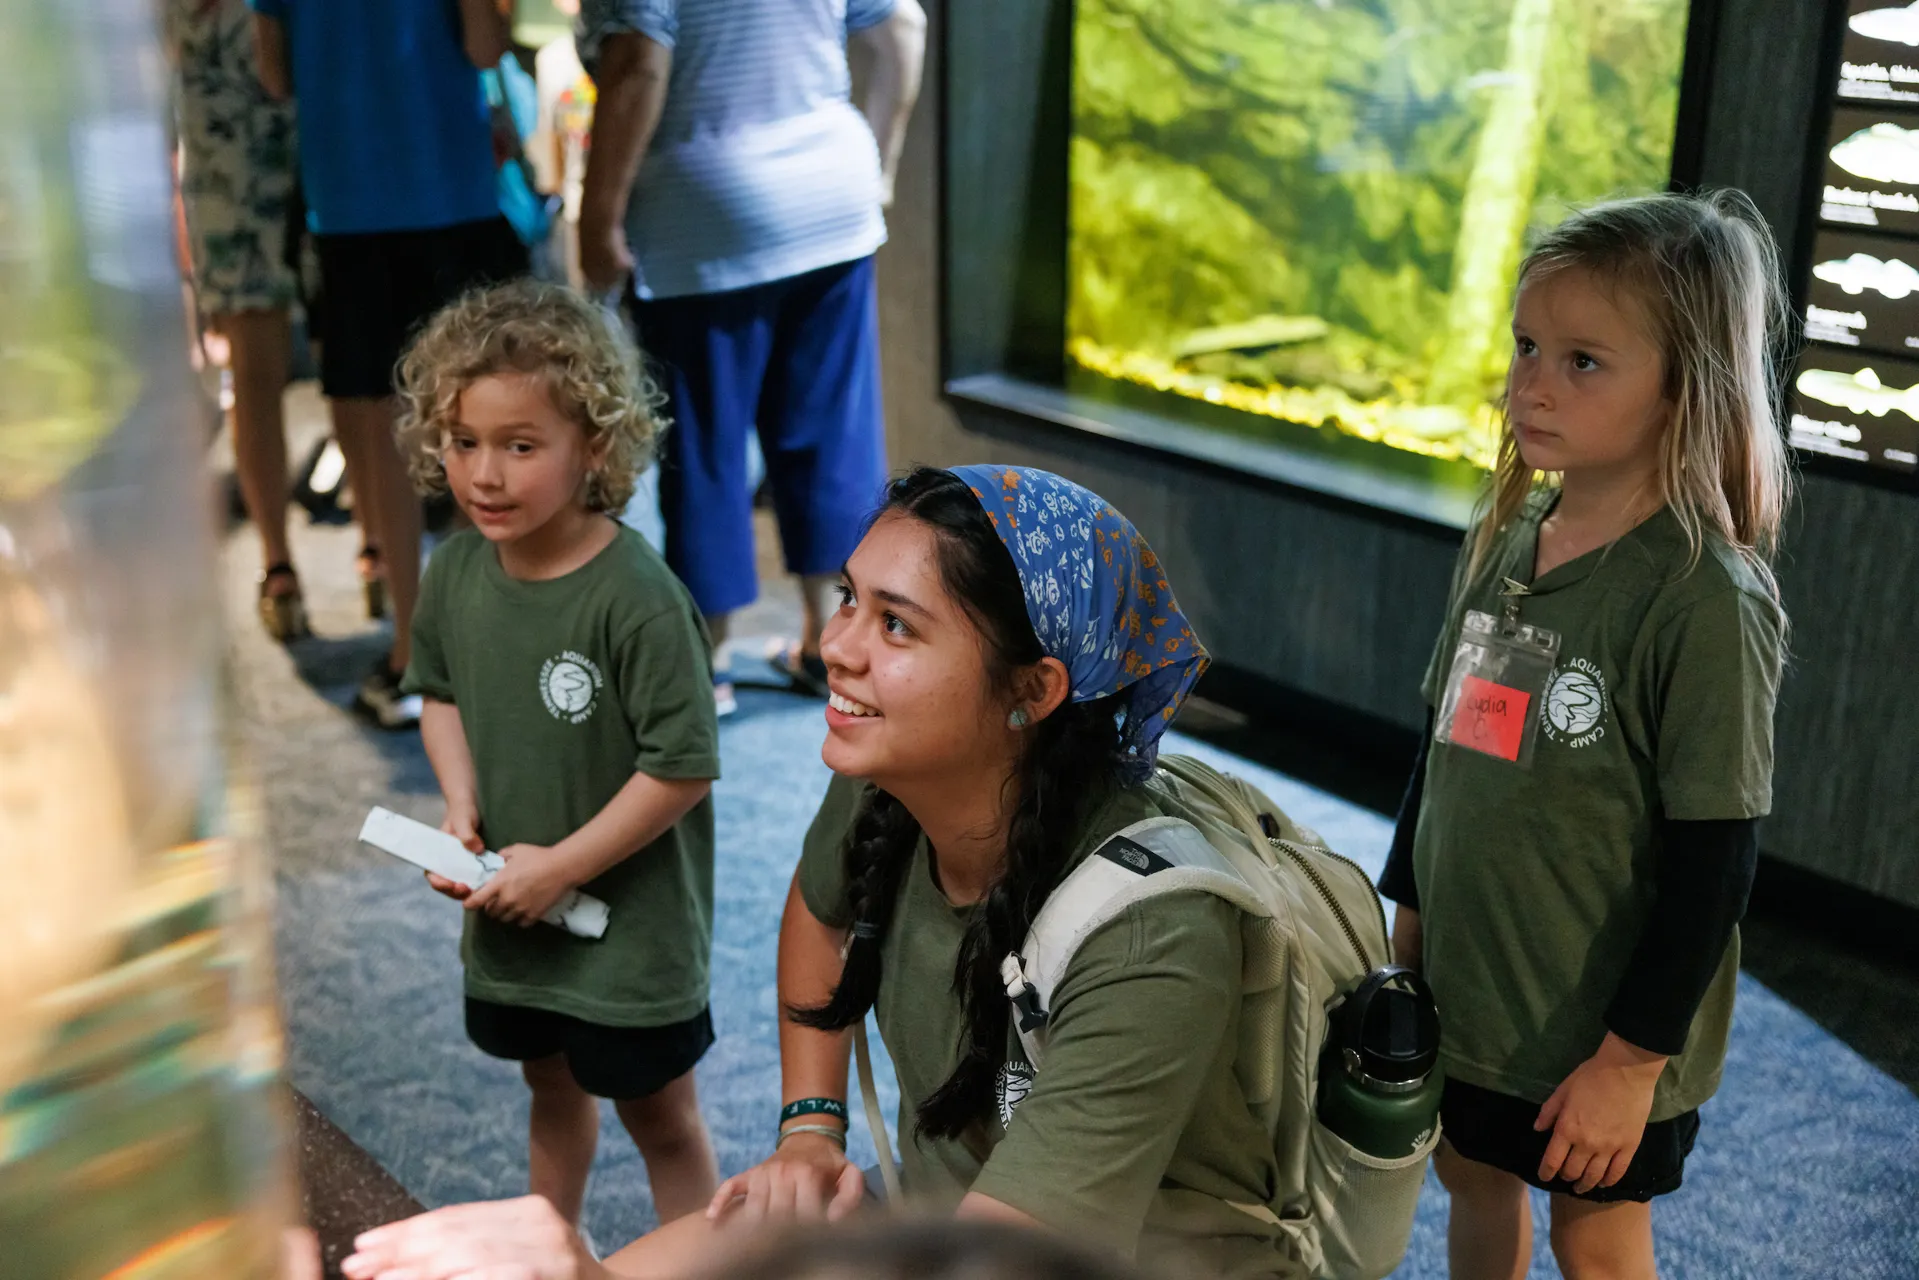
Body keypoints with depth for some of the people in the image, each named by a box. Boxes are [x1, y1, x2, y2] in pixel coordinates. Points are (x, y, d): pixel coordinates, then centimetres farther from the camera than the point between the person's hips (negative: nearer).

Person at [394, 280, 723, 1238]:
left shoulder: (636, 596, -28)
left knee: (660, 1117, 13)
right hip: (509, 906, 6)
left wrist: (562, 865, -20)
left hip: (629, 916, -6)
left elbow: (682, 766, -24)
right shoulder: (455, 570, -7)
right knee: (552, 1086, 28)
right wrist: (461, 805, -7)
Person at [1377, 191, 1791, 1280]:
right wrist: (1409, 912, 13)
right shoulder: (1506, 538, -2)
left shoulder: (1710, 600, -22)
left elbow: (1715, 861, -20)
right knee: (1478, 1186, 23)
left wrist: (1632, 1060, -16)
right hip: (1464, 987, 6)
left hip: (1600, 1033, -5)